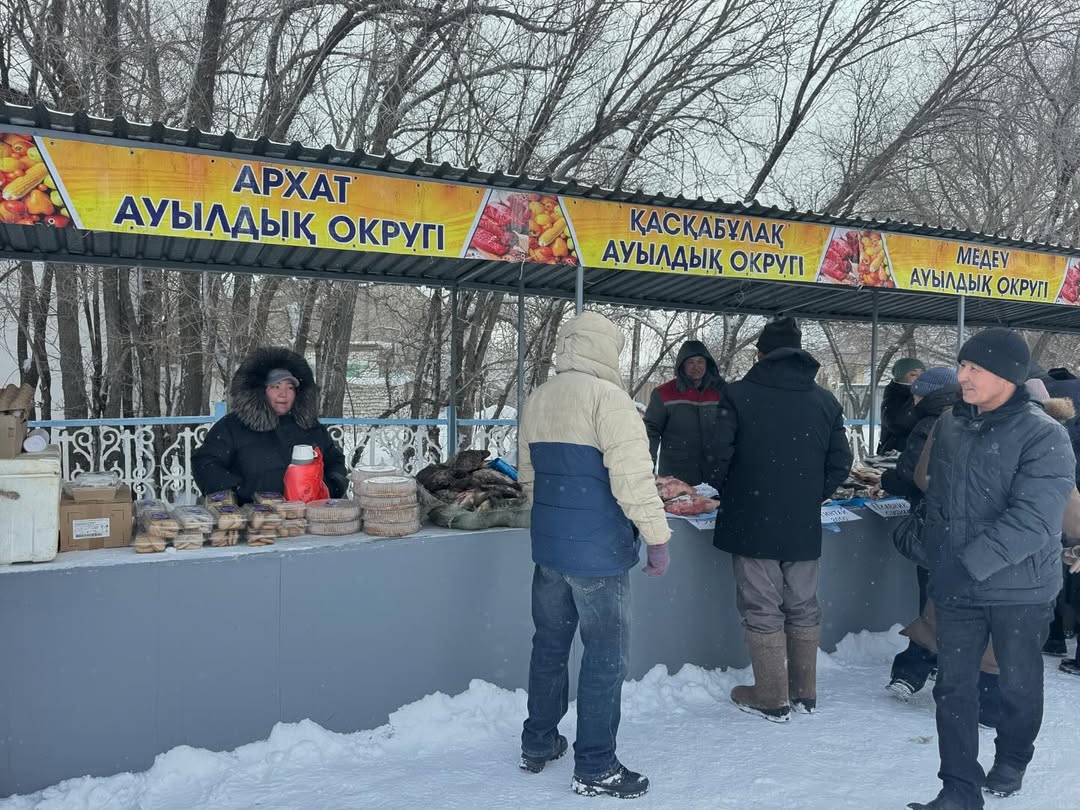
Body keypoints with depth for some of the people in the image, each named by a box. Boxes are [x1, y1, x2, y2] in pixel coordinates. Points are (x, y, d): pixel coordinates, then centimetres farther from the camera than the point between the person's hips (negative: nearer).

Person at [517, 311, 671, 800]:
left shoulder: (536, 400, 9)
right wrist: (657, 536, -11)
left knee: (550, 644, 19)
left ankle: (538, 744, 32)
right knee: (606, 657, 4)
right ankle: (595, 768, 13)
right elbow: (632, 476, -20)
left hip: (548, 545, 8)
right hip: (598, 551, -7)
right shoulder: (606, 397, -15)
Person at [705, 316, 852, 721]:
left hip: (752, 521, -4)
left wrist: (727, 491, 6)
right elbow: (840, 463, 4)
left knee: (762, 609, 5)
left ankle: (772, 697, 11)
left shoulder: (739, 394, -9)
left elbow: (718, 455, -12)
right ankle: (804, 692, 26)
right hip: (803, 525, 4)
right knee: (803, 608, 16)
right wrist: (811, 496, 15)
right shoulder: (826, 401, 4)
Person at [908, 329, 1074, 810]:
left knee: (1018, 683, 17)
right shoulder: (949, 426, 1)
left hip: (1019, 588, -4)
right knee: (954, 685, 5)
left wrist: (967, 563, -26)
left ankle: (1011, 762, 42)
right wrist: (939, 557, 4)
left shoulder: (1043, 436, -16)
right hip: (957, 587, 4)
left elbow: (1032, 521, -25)